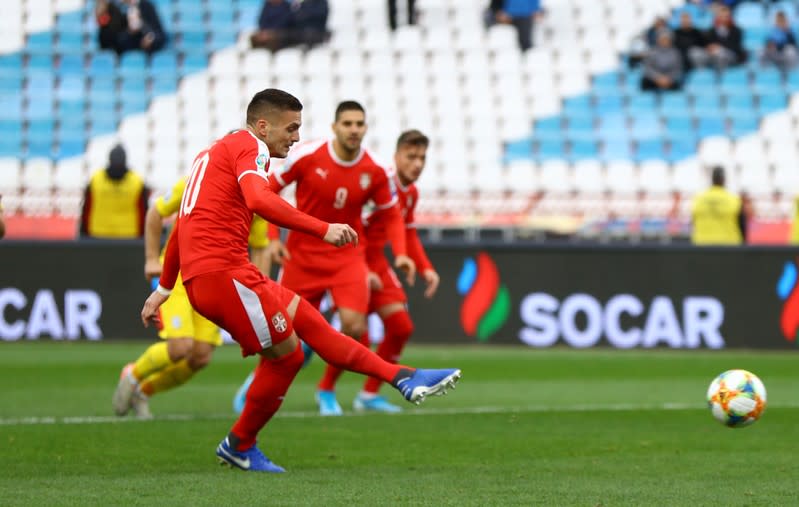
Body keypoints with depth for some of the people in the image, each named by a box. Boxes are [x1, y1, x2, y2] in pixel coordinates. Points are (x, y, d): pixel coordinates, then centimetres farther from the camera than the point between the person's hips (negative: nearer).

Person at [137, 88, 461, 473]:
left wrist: (164, 288, 35)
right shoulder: (249, 147, -4)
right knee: (287, 352, -4)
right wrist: (323, 229, -28)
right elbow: (260, 201, -25)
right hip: (223, 272, -10)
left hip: (199, 277, 10)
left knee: (308, 319, 10)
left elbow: (181, 225, 31)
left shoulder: (214, 153, 27)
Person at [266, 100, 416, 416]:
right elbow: (268, 189, -2)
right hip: (302, 256, -1)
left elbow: (392, 215, 6)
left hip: (346, 257, 1)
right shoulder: (307, 156, -13)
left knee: (354, 327, -16)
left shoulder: (375, 171, -7)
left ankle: (327, 390, 10)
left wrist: (400, 254, -9)